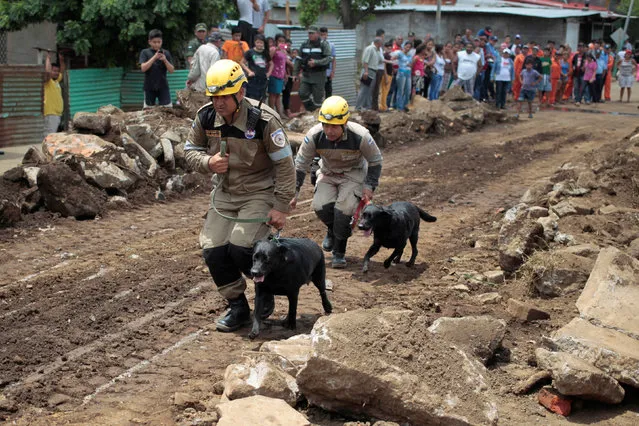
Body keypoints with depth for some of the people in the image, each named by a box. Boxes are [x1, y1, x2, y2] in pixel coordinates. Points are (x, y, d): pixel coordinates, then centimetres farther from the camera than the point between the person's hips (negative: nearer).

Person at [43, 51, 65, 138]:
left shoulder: (56, 80, 17)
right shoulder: (47, 81, -6)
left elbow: (62, 72, 33)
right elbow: (47, 71, -25)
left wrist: (61, 60, 24)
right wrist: (48, 58, -15)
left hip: (58, 113, 9)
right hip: (50, 114, -9)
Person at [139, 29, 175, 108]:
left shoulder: (166, 53, 4)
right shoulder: (145, 52, 1)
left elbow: (171, 70, 1)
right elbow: (143, 68, -11)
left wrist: (165, 60, -17)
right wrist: (154, 57, -20)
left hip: (163, 86, 1)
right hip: (149, 87, -1)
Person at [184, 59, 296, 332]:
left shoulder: (264, 121, -22)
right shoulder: (206, 117, -8)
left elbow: (284, 164, -15)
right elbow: (190, 150, 6)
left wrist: (281, 207, -15)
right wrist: (208, 163, -18)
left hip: (259, 194, -5)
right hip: (225, 192, 6)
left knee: (241, 246, -21)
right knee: (212, 251, -5)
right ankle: (237, 307, 15)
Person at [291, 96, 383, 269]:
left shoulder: (360, 136, -31)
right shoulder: (314, 136, -25)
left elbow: (375, 161, -11)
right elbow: (300, 164, -10)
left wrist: (369, 187, -14)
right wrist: (293, 192, -8)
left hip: (354, 173, -2)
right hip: (328, 173, 3)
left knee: (343, 209, -21)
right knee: (320, 206, -18)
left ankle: (339, 252, -1)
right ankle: (332, 230, 17)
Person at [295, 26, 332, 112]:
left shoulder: (323, 44, -4)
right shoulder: (304, 45, 11)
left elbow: (329, 58, -13)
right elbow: (299, 60, 16)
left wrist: (316, 62, -23)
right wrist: (296, 73, 13)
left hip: (319, 75, -4)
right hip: (306, 75, 4)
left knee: (318, 97, -2)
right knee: (303, 94, -5)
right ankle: (310, 111, 13)